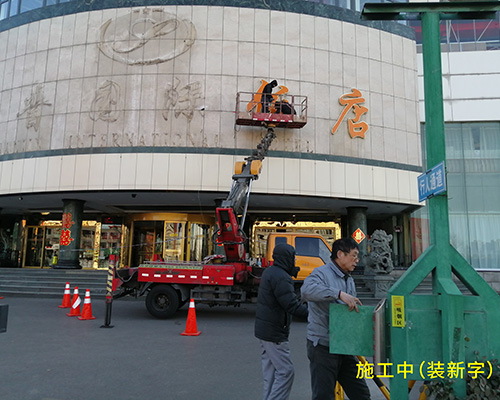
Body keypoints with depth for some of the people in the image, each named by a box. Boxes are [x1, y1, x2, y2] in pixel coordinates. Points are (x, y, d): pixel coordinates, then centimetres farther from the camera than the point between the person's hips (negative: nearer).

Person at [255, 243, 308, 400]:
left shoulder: (269, 272, 10)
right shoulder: (280, 277, -21)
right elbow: (292, 305, -26)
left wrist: (292, 273, 6)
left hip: (263, 329, 10)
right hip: (274, 333, -10)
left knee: (270, 373, 17)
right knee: (285, 372, -1)